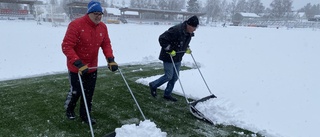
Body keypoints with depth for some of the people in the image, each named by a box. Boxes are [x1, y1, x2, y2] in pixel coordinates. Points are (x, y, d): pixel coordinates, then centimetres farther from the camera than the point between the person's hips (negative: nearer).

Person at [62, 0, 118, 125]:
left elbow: (106, 44, 3)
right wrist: (79, 64, -32)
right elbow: (66, 46, -26)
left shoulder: (102, 27, -3)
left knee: (89, 93, 12)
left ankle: (85, 115, 31)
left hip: (92, 67, 5)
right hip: (76, 68, -5)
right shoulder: (76, 25, -23)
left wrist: (110, 59, -13)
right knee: (76, 91, 11)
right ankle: (69, 109, 42)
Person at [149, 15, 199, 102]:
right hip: (168, 57, -8)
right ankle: (153, 85, 20)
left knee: (175, 77, 10)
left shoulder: (189, 33, 1)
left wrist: (187, 48, 6)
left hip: (178, 58, 8)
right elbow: (162, 38, -27)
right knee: (169, 76, -3)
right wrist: (169, 50, -25)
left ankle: (167, 94, 24)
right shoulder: (176, 30, -27)